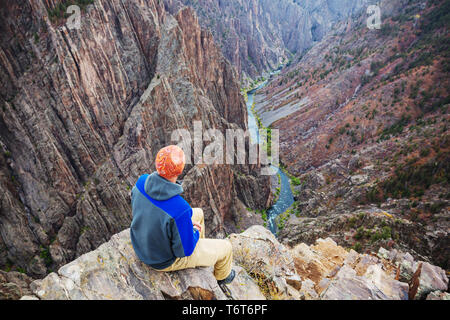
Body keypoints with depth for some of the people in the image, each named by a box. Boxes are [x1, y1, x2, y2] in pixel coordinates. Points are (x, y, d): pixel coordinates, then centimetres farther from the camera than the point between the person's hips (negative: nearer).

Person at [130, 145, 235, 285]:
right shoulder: (180, 210, -41)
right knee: (225, 247, 12)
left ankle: (201, 258, 50)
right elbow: (185, 249, -27)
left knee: (198, 213, 24)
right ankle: (222, 276, 48)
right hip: (166, 259, -6)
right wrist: (195, 232, -4)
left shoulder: (142, 182, -21)